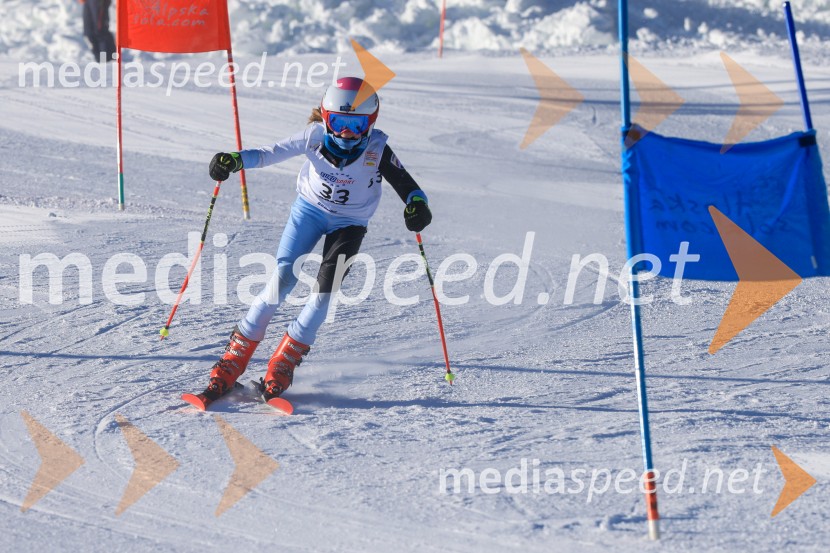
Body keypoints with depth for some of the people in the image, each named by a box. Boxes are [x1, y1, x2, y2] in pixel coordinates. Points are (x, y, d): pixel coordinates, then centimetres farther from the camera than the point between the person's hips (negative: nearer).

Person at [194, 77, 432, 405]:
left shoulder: (377, 150, -21)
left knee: (324, 292, -14)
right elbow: (273, 153, -14)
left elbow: (406, 185, -21)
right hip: (309, 210, 0)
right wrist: (235, 160, -29)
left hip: (349, 224, 0)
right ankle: (232, 361, -6)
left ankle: (282, 367, -3)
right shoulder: (316, 136, -19)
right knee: (282, 279, -12)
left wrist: (416, 206, -43)